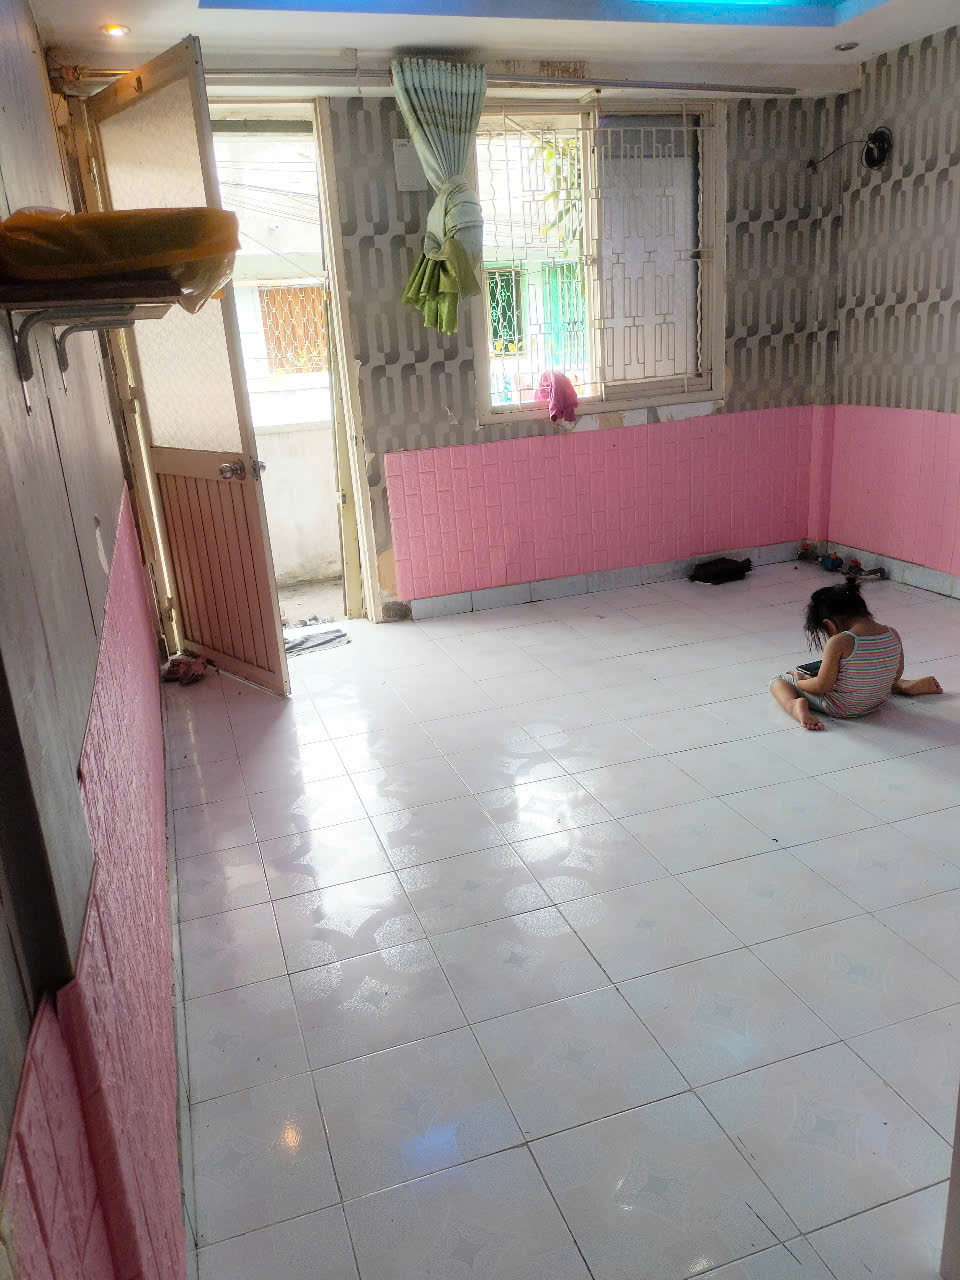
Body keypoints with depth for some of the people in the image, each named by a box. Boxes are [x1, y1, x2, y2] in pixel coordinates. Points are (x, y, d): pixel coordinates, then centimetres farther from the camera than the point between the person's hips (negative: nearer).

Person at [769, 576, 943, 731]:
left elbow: (822, 686, -21)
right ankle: (909, 686, 34)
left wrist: (800, 681, -3)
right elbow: (896, 675, 7)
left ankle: (795, 706, -23)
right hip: (878, 703, 6)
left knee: (780, 679, 3)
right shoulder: (893, 635, -7)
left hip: (840, 709, -6)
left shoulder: (839, 643, -26)